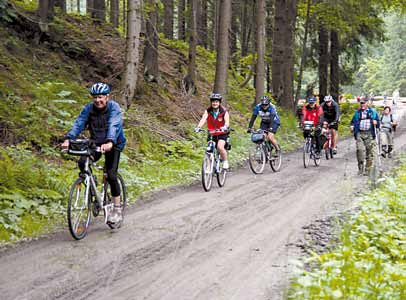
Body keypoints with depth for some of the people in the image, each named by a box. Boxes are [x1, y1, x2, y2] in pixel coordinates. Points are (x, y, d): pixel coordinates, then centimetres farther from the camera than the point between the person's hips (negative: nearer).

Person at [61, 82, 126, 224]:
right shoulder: (89, 108, -9)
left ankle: (117, 209, -2)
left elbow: (114, 126, -35)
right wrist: (68, 139, -38)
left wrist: (109, 142, -54)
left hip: (113, 144, -3)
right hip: (96, 143, 4)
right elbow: (79, 124, -21)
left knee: (111, 175, -15)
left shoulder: (114, 107, -20)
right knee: (82, 163, -23)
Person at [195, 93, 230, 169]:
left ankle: (225, 162, -5)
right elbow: (203, 119, -22)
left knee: (220, 147, -27)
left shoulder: (224, 112, -12)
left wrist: (225, 127, -50)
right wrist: (198, 127, -41)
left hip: (222, 134, -3)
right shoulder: (208, 111, -6)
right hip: (212, 134, 3)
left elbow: (227, 121, -26)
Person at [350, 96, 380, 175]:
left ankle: (367, 169, 6)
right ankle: (360, 168, -6)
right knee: (359, 149, -16)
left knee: (369, 151, -3)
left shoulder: (373, 112, 10)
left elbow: (378, 123, 13)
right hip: (359, 134, 1)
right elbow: (353, 122, 20)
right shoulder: (357, 112, 15)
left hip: (369, 134, -1)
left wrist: (376, 123, -9)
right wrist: (351, 126, -1)